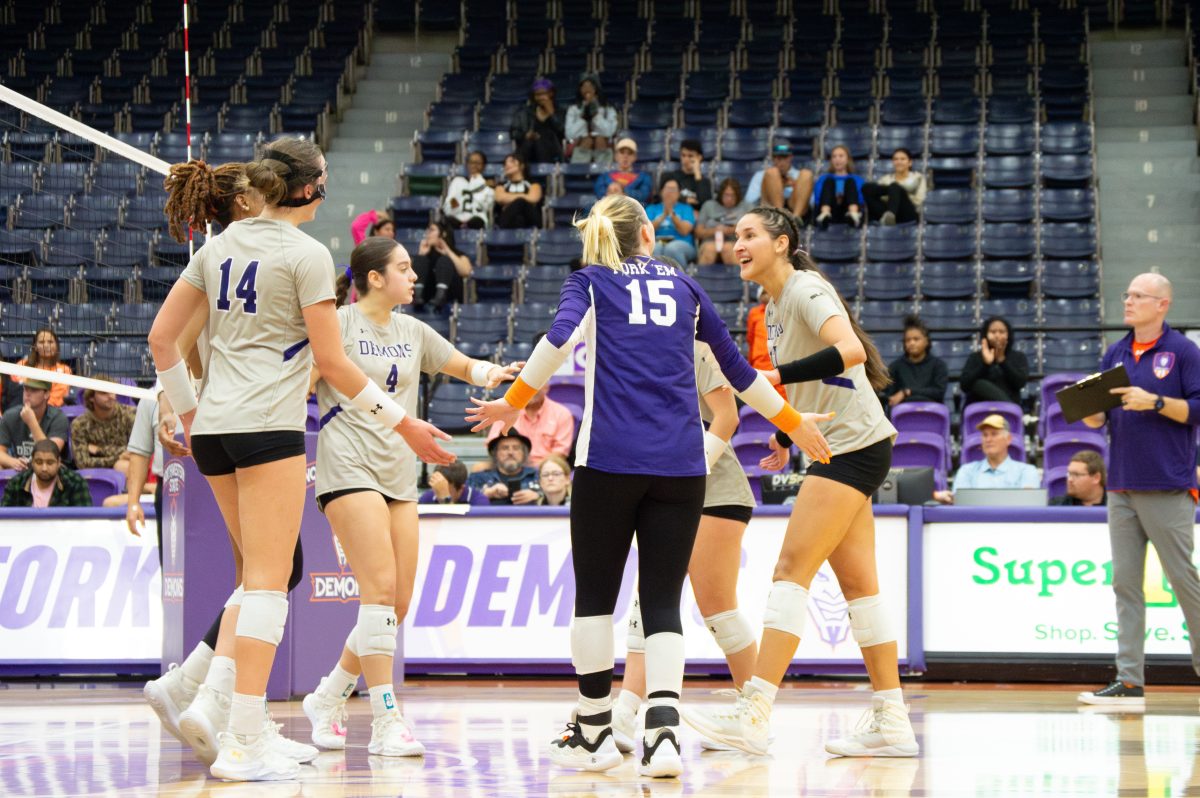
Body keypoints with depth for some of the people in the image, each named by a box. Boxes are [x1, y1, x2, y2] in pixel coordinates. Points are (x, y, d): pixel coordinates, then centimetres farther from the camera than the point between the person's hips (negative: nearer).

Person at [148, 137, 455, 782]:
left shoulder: (220, 245, 12)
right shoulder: (306, 253, -7)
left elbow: (161, 337, 13)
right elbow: (331, 361, -7)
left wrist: (187, 410, 24)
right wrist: (402, 423, 0)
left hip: (213, 426, 7)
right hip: (268, 425, -7)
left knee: (261, 573, 17)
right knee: (269, 579, -6)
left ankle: (246, 724, 15)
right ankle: (244, 745, -11)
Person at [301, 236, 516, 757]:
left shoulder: (412, 331, 16)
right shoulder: (338, 323, -3)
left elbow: (461, 365, 24)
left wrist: (487, 372, 2)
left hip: (399, 475, 7)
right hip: (349, 467, -7)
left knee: (397, 604, 4)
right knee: (381, 587, -18)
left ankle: (328, 699, 21)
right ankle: (385, 723, -17)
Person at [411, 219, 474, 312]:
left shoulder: (457, 254, 10)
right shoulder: (427, 253, 20)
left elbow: (466, 272, -13)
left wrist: (448, 252, -8)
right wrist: (421, 254, 3)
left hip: (450, 296, -3)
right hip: (428, 296, 3)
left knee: (444, 260, -20)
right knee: (420, 259, -9)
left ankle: (440, 296, -45)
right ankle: (417, 295, -35)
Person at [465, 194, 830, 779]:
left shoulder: (590, 283, 11)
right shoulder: (683, 287, 19)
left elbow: (560, 337, -11)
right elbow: (736, 368, 23)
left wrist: (513, 403, -5)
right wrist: (793, 422, 33)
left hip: (609, 460, -2)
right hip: (681, 464, 2)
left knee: (596, 596, 9)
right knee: (662, 599, 1)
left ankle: (593, 733, 15)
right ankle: (663, 729, -17)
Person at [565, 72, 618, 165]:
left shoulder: (608, 110, 6)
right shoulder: (573, 110, 8)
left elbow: (608, 131, -9)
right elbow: (570, 134, -3)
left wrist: (595, 113, -6)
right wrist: (583, 115, -5)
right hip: (580, 157, 0)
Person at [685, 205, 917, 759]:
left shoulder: (805, 289, -13)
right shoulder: (775, 304, 15)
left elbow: (850, 350, -29)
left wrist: (777, 375, -31)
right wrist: (785, 436, 22)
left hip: (854, 445, -10)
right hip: (838, 448, 10)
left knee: (793, 568, -15)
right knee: (856, 583, 8)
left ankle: (753, 714, -20)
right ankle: (892, 723, 10)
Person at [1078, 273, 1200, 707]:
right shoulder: (1116, 354, 14)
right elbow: (1101, 417, 18)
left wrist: (1155, 401, -18)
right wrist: (1091, 413, -3)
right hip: (1121, 486, 6)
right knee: (1125, 582, 3)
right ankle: (1129, 681, 4)